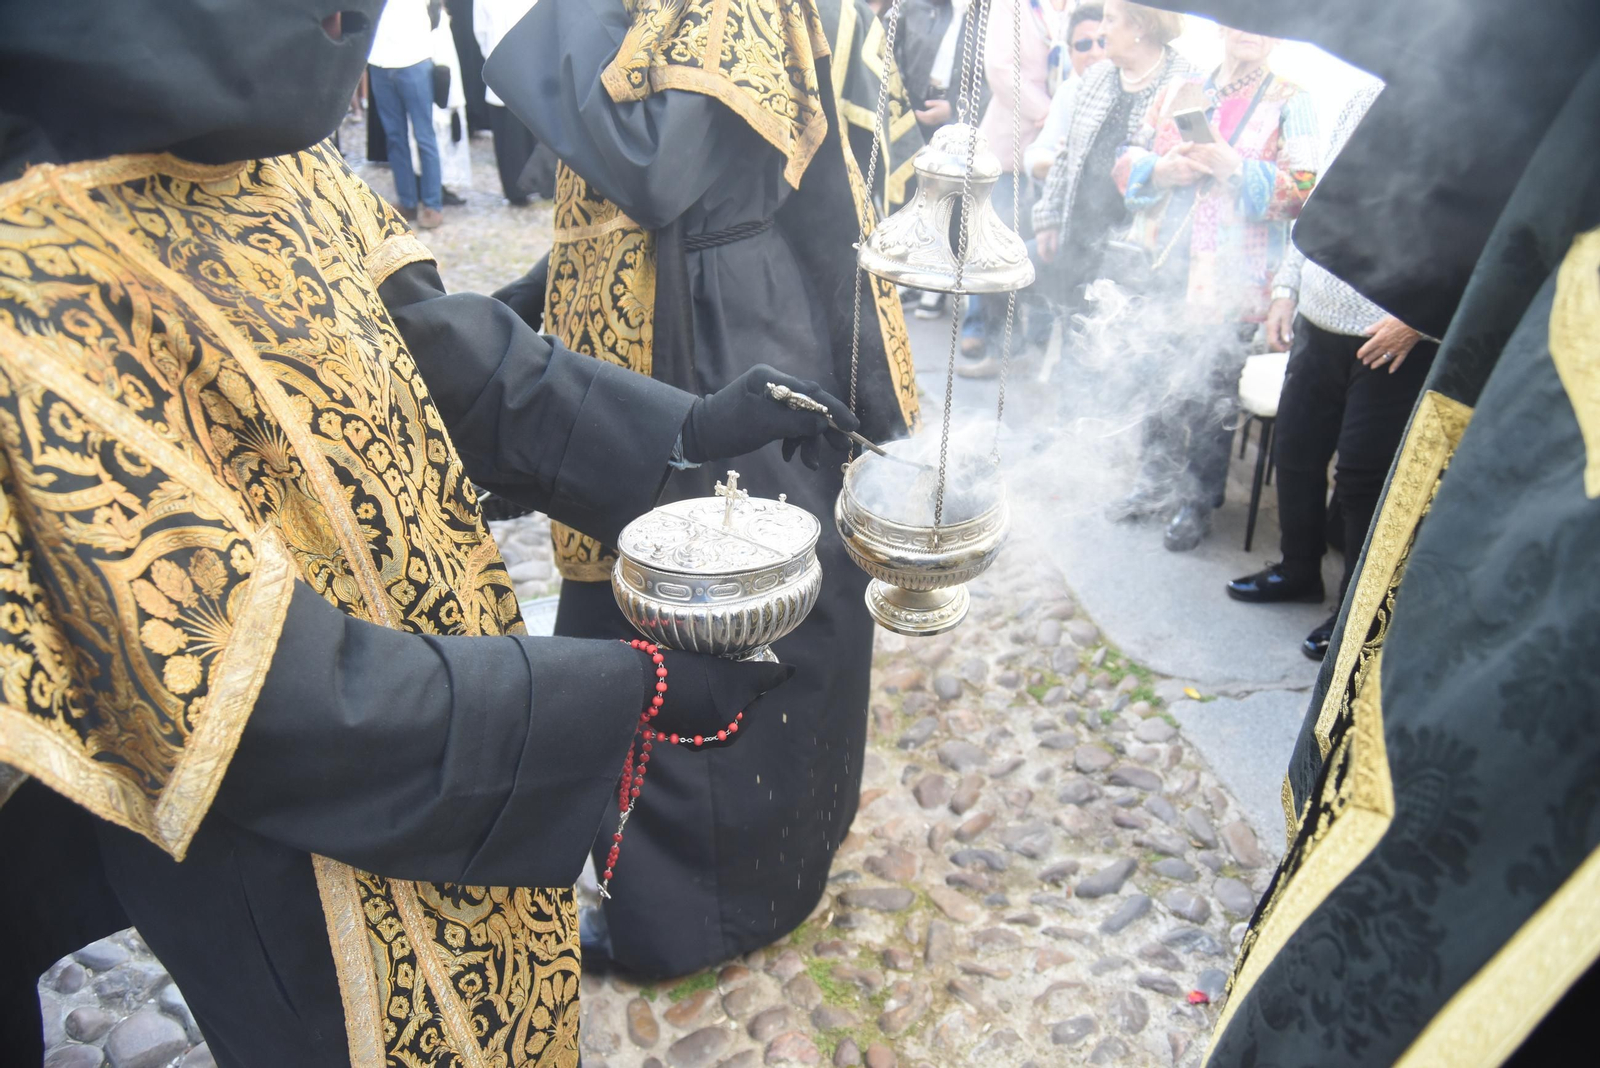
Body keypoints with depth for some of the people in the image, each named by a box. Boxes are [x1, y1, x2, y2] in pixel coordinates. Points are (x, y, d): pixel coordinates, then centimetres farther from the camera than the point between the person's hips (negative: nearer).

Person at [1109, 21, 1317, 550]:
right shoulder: (1179, 92, 13)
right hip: (1162, 269, 4)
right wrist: (1160, 169, -8)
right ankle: (1156, 482, 31)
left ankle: (1198, 503, 17)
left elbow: (1303, 192, -7)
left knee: (1208, 392, 1)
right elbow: (1128, 162, 14)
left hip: (1230, 281, -4)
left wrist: (1234, 168, -19)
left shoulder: (1290, 102, 0)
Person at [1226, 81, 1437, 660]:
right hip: (1318, 324, 7)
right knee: (1295, 448, 14)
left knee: (1363, 474, -1)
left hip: (1396, 343, -7)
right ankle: (1299, 569, 36)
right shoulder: (1366, 97, 10)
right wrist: (1287, 288, 12)